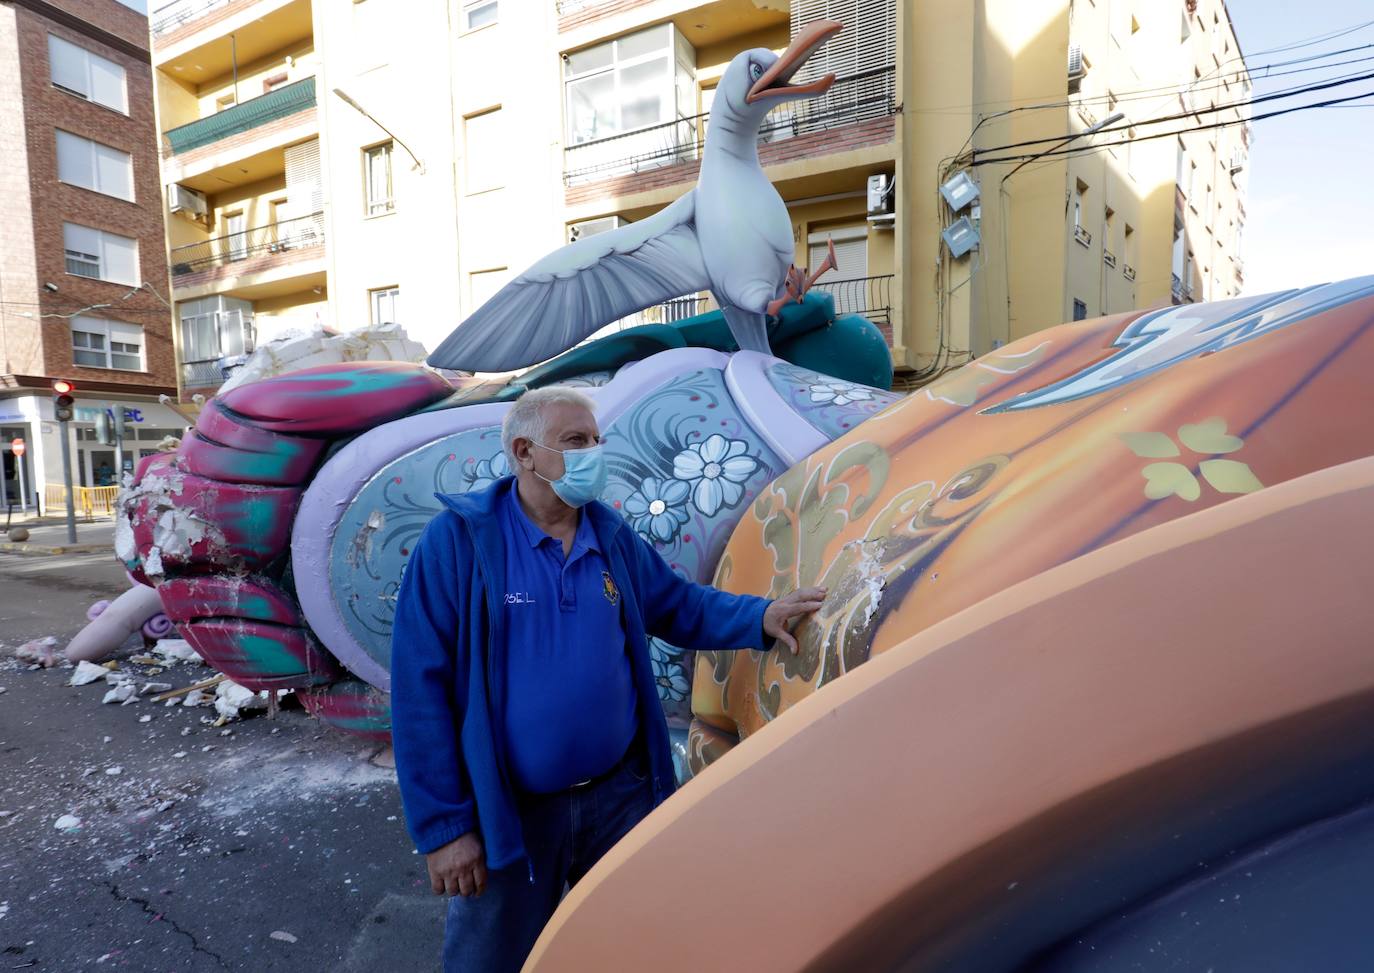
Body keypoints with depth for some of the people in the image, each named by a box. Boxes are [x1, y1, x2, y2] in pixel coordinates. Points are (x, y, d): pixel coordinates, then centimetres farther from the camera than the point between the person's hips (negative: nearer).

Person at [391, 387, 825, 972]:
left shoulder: (613, 536, -1)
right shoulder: (459, 538, -16)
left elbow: (678, 605, 10)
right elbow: (421, 687, -15)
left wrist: (760, 617, -8)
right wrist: (443, 826, -14)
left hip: (622, 792, 4)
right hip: (511, 811, -3)